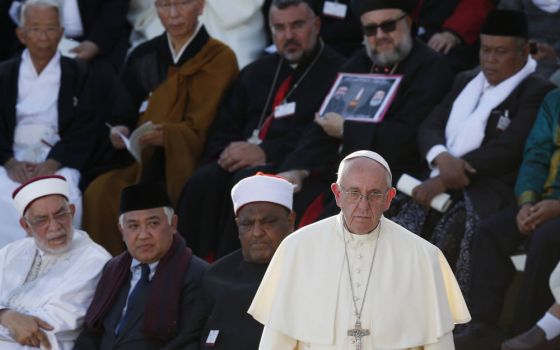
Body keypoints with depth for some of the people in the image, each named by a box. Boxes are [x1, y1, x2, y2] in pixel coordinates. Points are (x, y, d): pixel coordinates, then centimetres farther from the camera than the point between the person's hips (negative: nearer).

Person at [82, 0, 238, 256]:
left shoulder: (219, 59, 2)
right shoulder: (142, 57, 14)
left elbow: (200, 128, -8)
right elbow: (129, 115, 17)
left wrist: (167, 136, -28)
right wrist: (121, 132, -7)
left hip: (184, 164, -4)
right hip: (144, 163, 4)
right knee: (99, 192, -26)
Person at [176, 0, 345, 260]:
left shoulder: (337, 71, 3)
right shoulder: (256, 73, 26)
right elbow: (223, 128, 24)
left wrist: (265, 152, -17)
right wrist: (228, 152, 0)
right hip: (242, 161, 6)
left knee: (246, 182, -35)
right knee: (203, 181, -26)